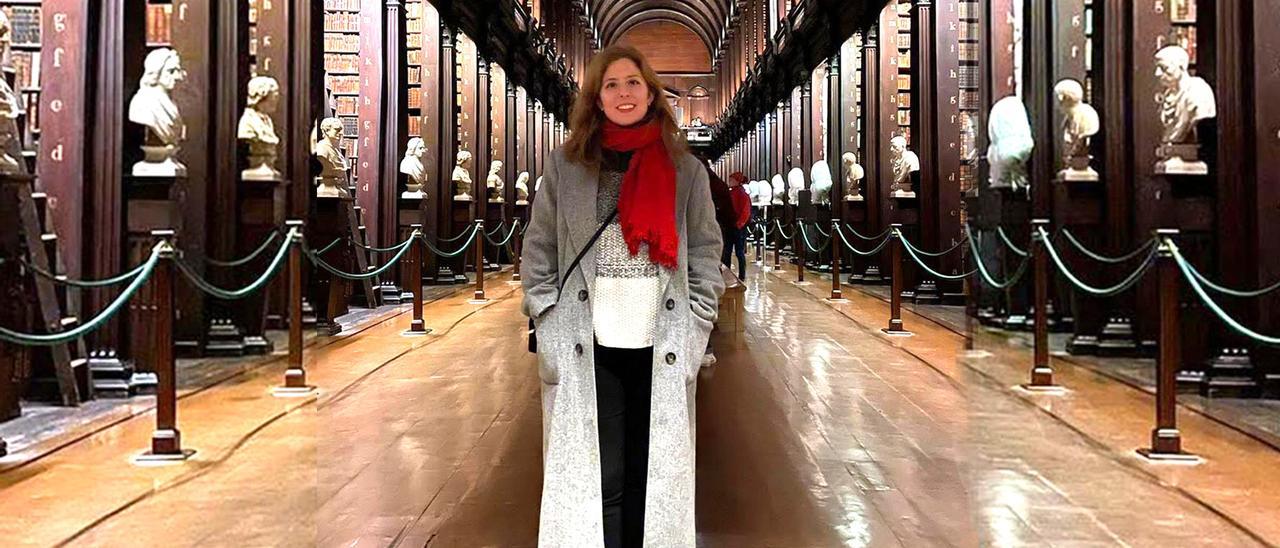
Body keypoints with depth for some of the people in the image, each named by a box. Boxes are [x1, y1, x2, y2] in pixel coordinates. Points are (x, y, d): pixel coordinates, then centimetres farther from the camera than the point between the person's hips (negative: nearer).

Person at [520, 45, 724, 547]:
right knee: (595, 481, 2)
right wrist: (550, 329, -2)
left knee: (653, 477, 8)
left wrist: (694, 331, -1)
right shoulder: (565, 166, 4)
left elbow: (705, 254, 7)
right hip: (586, 349, -1)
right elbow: (538, 253, 6)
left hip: (661, 347, 1)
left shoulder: (685, 169, 6)